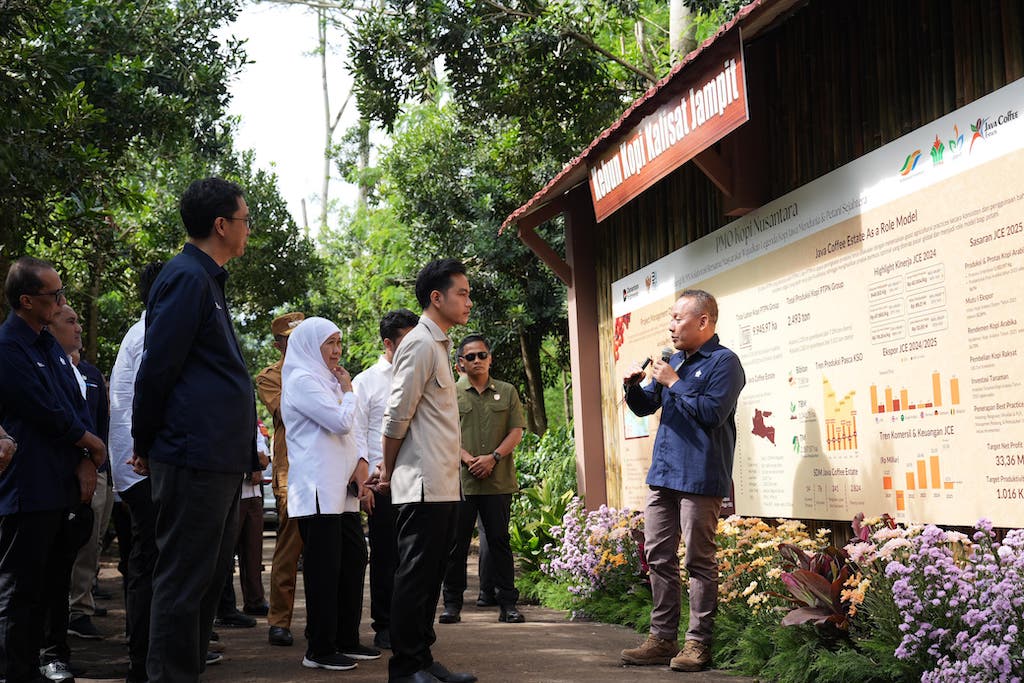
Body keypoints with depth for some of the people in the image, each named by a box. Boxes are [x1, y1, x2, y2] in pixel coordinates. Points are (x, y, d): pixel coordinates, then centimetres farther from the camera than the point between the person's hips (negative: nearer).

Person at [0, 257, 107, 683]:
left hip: (61, 486, 9)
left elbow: (76, 404, 15)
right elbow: (47, 413, -15)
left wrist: (85, 462, 0)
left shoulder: (50, 345, 16)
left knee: (49, 587, 13)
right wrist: (93, 445, -2)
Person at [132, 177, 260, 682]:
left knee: (207, 578, 15)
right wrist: (146, 445, -4)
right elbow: (157, 368, -14)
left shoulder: (205, 279, 19)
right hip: (197, 457, -10)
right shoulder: (187, 278, -12)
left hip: (220, 461, 10)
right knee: (184, 580, -5)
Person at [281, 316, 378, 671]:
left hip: (341, 488, 9)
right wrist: (348, 390, 0)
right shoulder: (302, 380, -9)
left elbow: (354, 427, 18)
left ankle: (347, 640, 18)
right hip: (317, 488, -9)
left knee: (354, 560, 10)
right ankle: (320, 649, -1)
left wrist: (361, 462, 0)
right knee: (324, 567, -7)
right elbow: (342, 421, -17)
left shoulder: (328, 380, 20)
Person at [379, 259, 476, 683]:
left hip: (444, 485, 9)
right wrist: (389, 470, -4)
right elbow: (397, 415, -15)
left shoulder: (438, 345, 18)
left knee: (429, 576, 12)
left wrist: (392, 469, 14)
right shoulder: (421, 344, -12)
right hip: (424, 484, -9)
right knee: (415, 576, -5)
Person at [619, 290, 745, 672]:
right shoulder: (675, 361, 18)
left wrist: (673, 383, -14)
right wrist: (633, 386, 1)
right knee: (659, 557, 9)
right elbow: (644, 407, 22)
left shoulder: (723, 362, -7)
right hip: (663, 475, 8)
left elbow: (712, 413, -19)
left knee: (698, 561, -3)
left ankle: (698, 642, 3)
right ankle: (662, 639, 15)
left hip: (699, 479, -8)